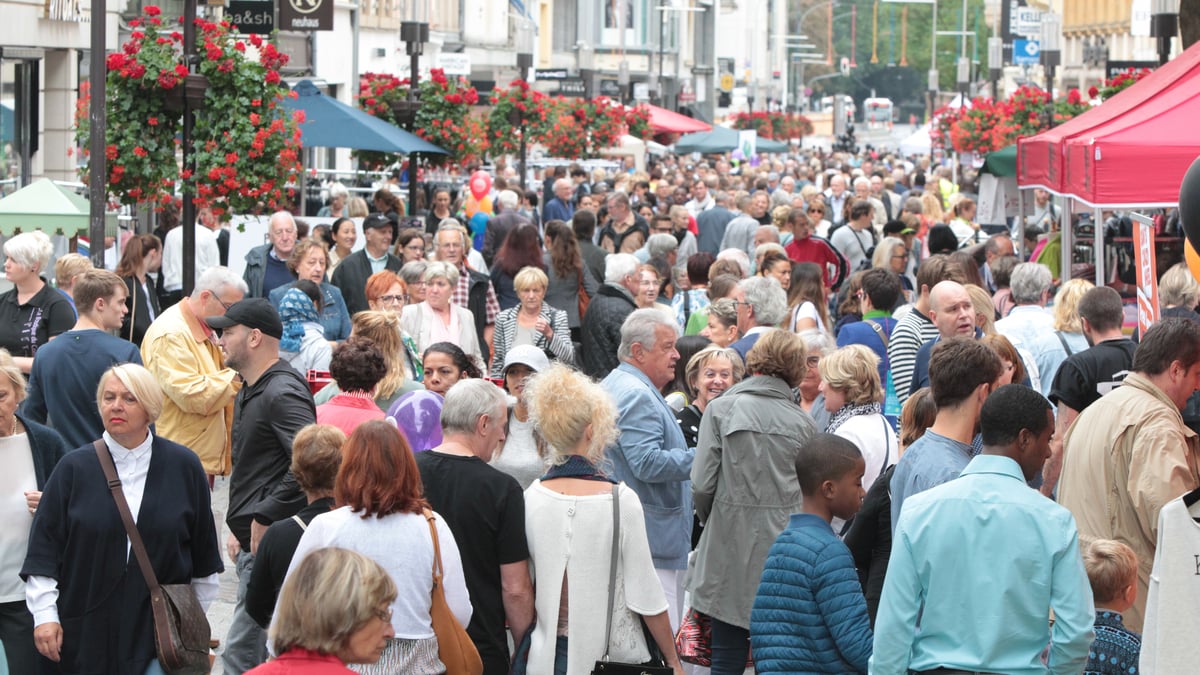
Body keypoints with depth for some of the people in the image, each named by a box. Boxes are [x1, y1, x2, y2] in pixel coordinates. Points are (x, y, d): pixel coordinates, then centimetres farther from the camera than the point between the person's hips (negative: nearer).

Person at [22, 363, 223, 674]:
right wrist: (45, 614, -6)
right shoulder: (75, 468, 1)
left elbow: (203, 552, 10)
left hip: (162, 629, 0)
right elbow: (45, 544, 0)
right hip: (88, 632, 0)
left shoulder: (183, 466, 2)